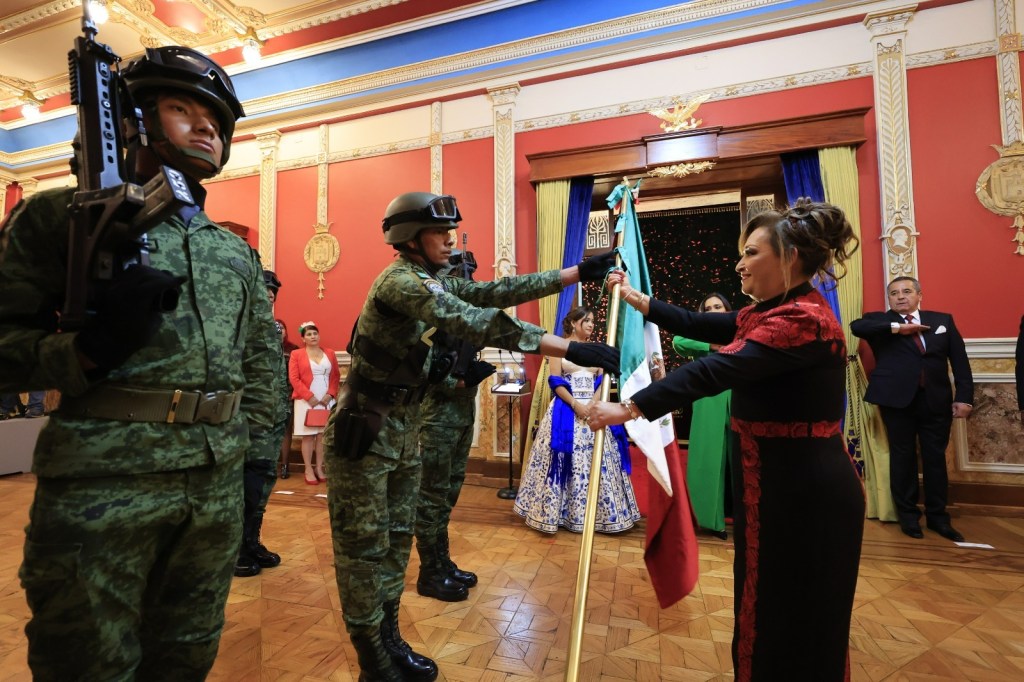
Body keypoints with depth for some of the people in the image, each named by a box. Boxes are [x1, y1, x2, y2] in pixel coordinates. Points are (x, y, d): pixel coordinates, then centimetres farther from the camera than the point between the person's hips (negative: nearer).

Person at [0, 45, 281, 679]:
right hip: (101, 488, -4)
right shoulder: (64, 213, 2)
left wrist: (253, 447, 10)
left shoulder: (237, 251, 13)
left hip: (219, 488, 5)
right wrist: (90, 350, -21)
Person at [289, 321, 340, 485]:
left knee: (323, 434, 5)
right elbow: (294, 378, -6)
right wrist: (309, 396, -12)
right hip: (306, 401, -2)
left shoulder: (329, 353, 9)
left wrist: (330, 394, -6)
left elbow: (336, 376, 8)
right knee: (308, 436, 2)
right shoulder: (296, 354, 1)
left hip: (326, 400, 3)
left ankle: (319, 468, 15)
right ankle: (308, 470, 10)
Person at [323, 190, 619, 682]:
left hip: (404, 428, 9)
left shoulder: (436, 282, 7)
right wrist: (571, 349, -38)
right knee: (364, 547, 5)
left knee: (396, 539, 17)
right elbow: (476, 323, -35)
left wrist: (576, 273, -3)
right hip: (362, 429, -9)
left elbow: (497, 292, 0)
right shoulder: (399, 280, -22)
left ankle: (389, 639, 33)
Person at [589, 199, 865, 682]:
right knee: (771, 609, 24)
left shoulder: (802, 319, -22)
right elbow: (695, 325, 9)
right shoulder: (772, 313, 9)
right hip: (778, 480, 9)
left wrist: (629, 409, -34)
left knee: (796, 621, 10)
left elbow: (715, 370, -33)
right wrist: (634, 297, 6)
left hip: (805, 490, -9)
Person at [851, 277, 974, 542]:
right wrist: (897, 327, -18)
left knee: (936, 458, 10)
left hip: (936, 400, 3)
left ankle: (938, 515, 25)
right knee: (903, 457, 7)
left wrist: (964, 397, -2)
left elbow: (960, 360, 6)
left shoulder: (942, 320, 10)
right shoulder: (880, 321, 3)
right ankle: (908, 514, 20)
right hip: (897, 399, -2)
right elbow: (856, 326, -20)